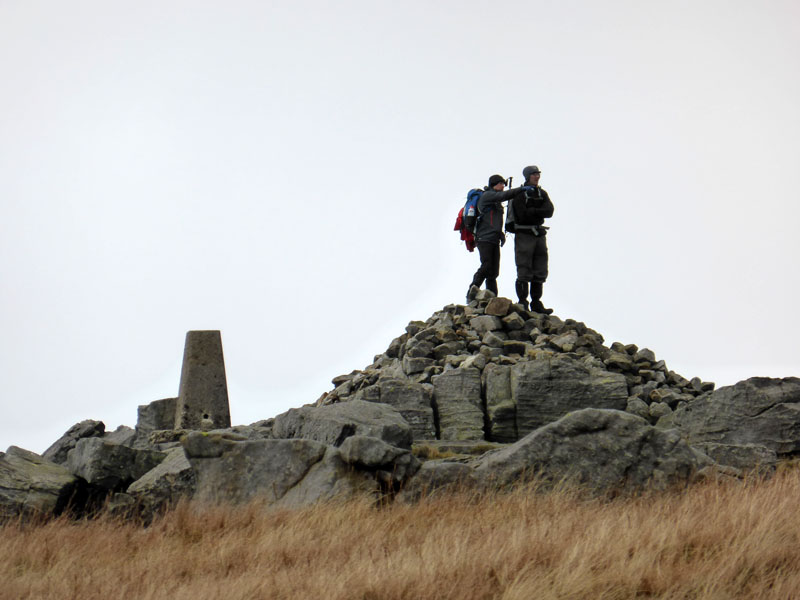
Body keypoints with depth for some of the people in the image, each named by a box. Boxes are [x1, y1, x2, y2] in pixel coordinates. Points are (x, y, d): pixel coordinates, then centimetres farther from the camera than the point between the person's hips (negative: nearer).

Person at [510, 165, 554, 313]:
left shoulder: (542, 194, 14)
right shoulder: (520, 194, -4)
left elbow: (549, 211, -3)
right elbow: (523, 215, -16)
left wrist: (532, 211, -13)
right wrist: (539, 213, -6)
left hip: (539, 234, 6)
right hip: (524, 234, -6)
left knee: (540, 271, 6)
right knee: (524, 271, -7)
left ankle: (536, 303, 11)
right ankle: (522, 302, -4)